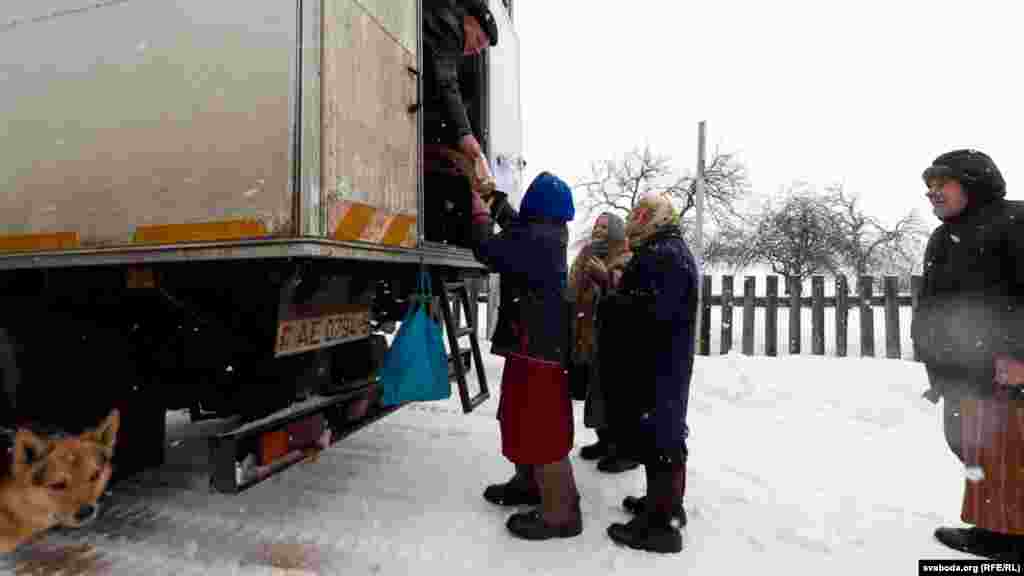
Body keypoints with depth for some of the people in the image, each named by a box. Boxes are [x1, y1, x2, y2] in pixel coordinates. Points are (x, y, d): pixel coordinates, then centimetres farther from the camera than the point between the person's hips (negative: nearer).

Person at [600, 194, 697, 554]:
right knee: (662, 434, 20)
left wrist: (607, 305, -14)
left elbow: (649, 310, -27)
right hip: (660, 364, 11)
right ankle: (663, 500, 35)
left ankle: (659, 524, 7)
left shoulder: (663, 254, -18)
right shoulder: (667, 251, 17)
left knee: (656, 437, -3)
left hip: (655, 369, -11)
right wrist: (616, 287, 6)